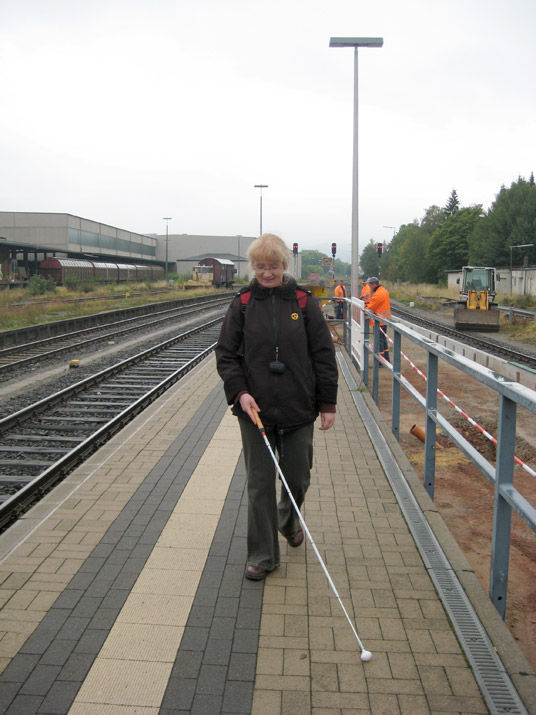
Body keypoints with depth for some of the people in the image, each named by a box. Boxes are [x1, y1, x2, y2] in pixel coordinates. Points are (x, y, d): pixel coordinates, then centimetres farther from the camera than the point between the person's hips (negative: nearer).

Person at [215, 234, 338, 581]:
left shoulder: (303, 302, -1)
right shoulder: (243, 303, 1)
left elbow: (323, 354, 2)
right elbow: (226, 354, 4)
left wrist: (328, 403, 0)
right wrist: (239, 392, -11)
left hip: (298, 409, 0)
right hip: (255, 409, 0)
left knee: (298, 478, 13)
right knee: (260, 484, 5)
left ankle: (289, 520, 46)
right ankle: (263, 556, 20)